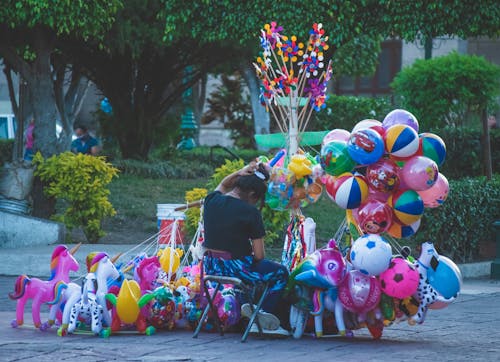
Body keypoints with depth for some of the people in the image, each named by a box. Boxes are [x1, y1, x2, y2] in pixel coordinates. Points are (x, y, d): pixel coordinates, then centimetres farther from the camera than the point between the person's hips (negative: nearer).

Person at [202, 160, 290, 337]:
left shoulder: (211, 201, 1)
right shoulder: (250, 212, -15)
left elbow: (222, 185, 29)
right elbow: (259, 255, -13)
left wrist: (240, 173, 14)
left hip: (211, 268, 7)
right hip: (237, 268, -7)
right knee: (281, 273, 16)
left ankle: (248, 304, 27)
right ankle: (265, 319, 8)